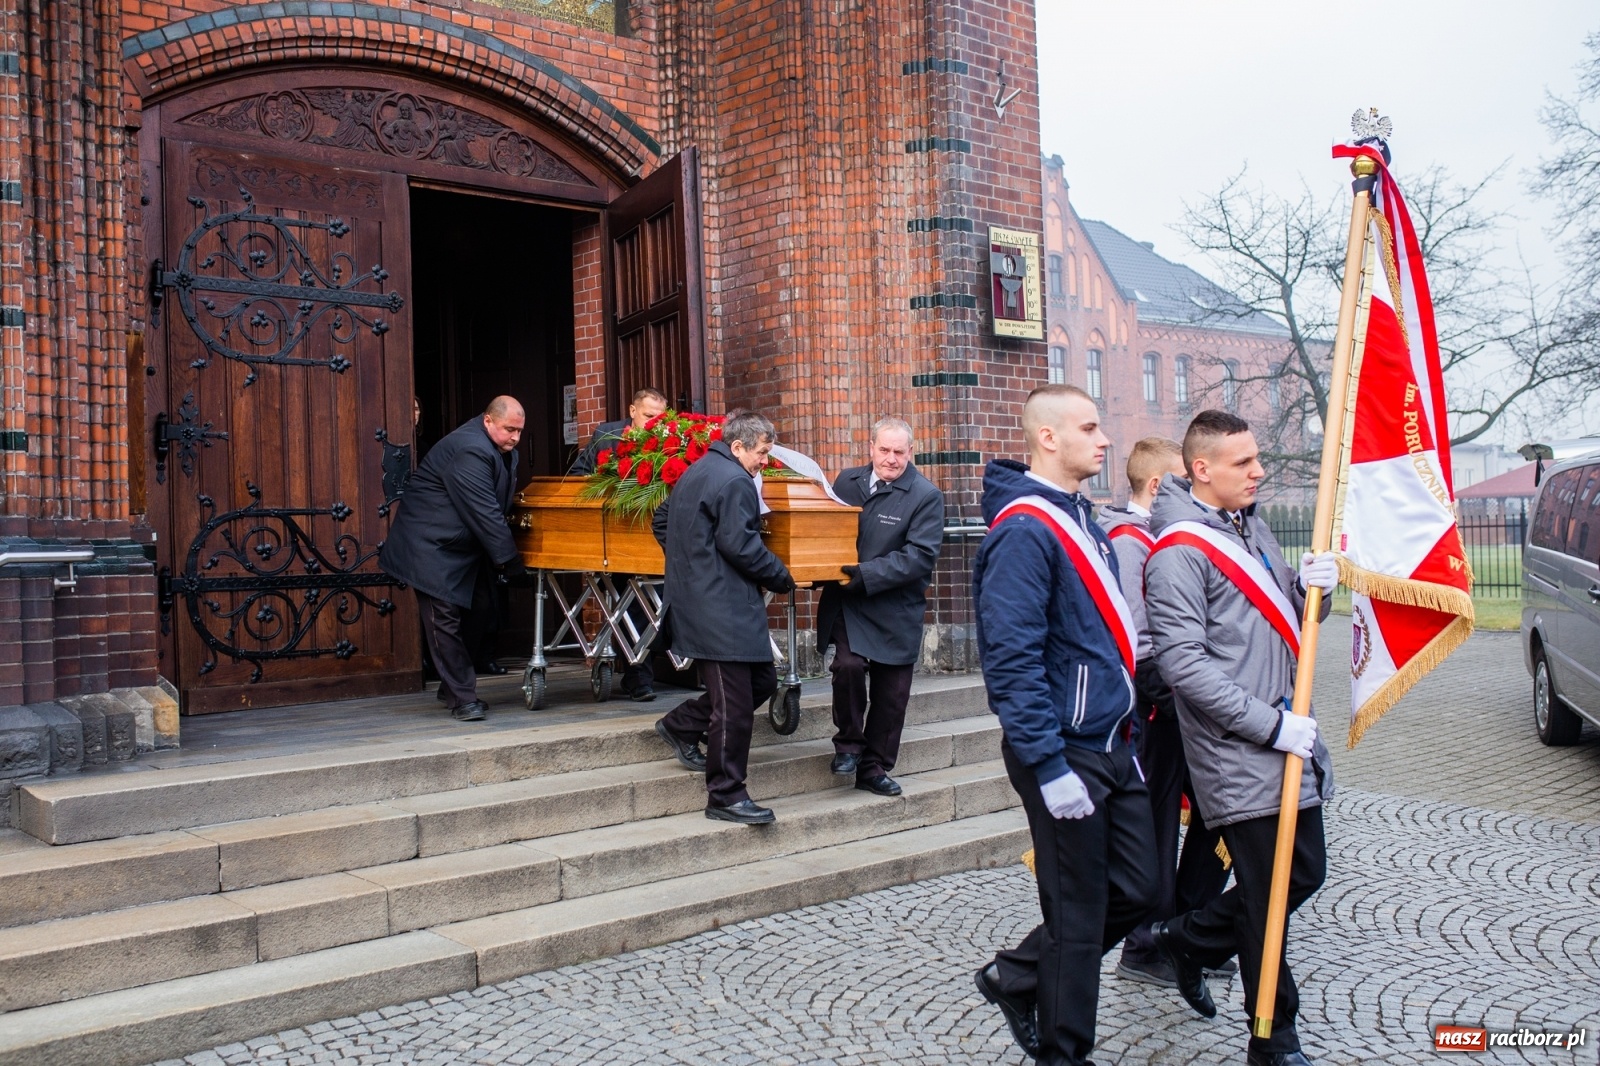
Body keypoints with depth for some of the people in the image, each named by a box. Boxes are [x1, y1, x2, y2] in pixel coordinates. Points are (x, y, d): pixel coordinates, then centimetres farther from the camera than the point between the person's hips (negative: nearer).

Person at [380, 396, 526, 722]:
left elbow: (496, 506, 14)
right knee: (444, 618, -9)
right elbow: (485, 513, -26)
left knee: (460, 616, 14)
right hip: (429, 546, -10)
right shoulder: (470, 452, -25)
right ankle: (463, 699, -8)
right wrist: (510, 558, -22)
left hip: (458, 547, 10)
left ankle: (454, 687, 25)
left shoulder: (502, 451, 7)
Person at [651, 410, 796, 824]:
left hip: (697, 600, 11)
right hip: (723, 609, -11)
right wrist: (783, 578, -6)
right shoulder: (735, 482, -14)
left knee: (762, 681, 17)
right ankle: (726, 797, 4)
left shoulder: (695, 473, 16)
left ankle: (681, 725, 25)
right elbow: (740, 546, -20)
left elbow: (661, 521, 26)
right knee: (735, 708, -4)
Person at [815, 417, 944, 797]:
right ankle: (849, 744, 6)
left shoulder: (926, 496, -7)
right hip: (848, 603, 1)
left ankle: (874, 768, 25)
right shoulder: (847, 481, 5)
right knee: (848, 665, -20)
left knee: (891, 693, 6)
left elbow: (920, 555, -16)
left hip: (896, 611, -1)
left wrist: (866, 574, -23)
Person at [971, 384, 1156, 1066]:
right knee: (1078, 914, 4)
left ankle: (1016, 977, 32)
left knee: (1136, 889, 15)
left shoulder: (1078, 518, 12)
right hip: (1065, 753, -9)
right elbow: (1013, 661, -23)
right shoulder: (1023, 530, -18)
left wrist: (1126, 729, 18)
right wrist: (1050, 768, -24)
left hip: (1112, 747, 9)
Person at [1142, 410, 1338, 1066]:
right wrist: (1270, 725, -21)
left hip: (1289, 738, 9)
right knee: (1267, 897, 2)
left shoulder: (1250, 527, 12)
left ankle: (1188, 940, 35)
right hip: (1239, 756, -9)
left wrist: (1312, 587, -3)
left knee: (1305, 873, 17)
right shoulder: (1179, 553, -16)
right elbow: (1184, 664, -22)